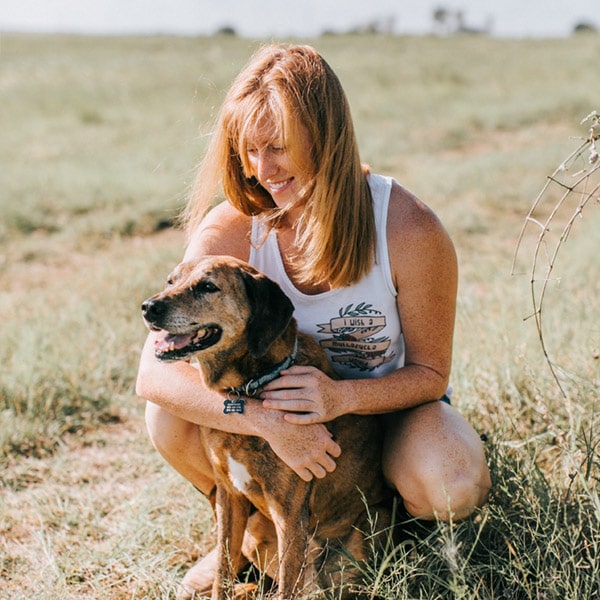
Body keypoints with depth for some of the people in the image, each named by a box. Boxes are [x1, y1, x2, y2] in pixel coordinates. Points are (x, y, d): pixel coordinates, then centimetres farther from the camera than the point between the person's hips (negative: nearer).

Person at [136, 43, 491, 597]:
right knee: (171, 418, -25)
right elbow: (154, 372, -27)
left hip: (388, 401, -1)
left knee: (453, 489, -32)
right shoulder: (228, 232, -23)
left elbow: (429, 373, -15)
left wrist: (342, 396, -35)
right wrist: (269, 421, -40)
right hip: (277, 402, 2)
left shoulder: (409, 231, -27)